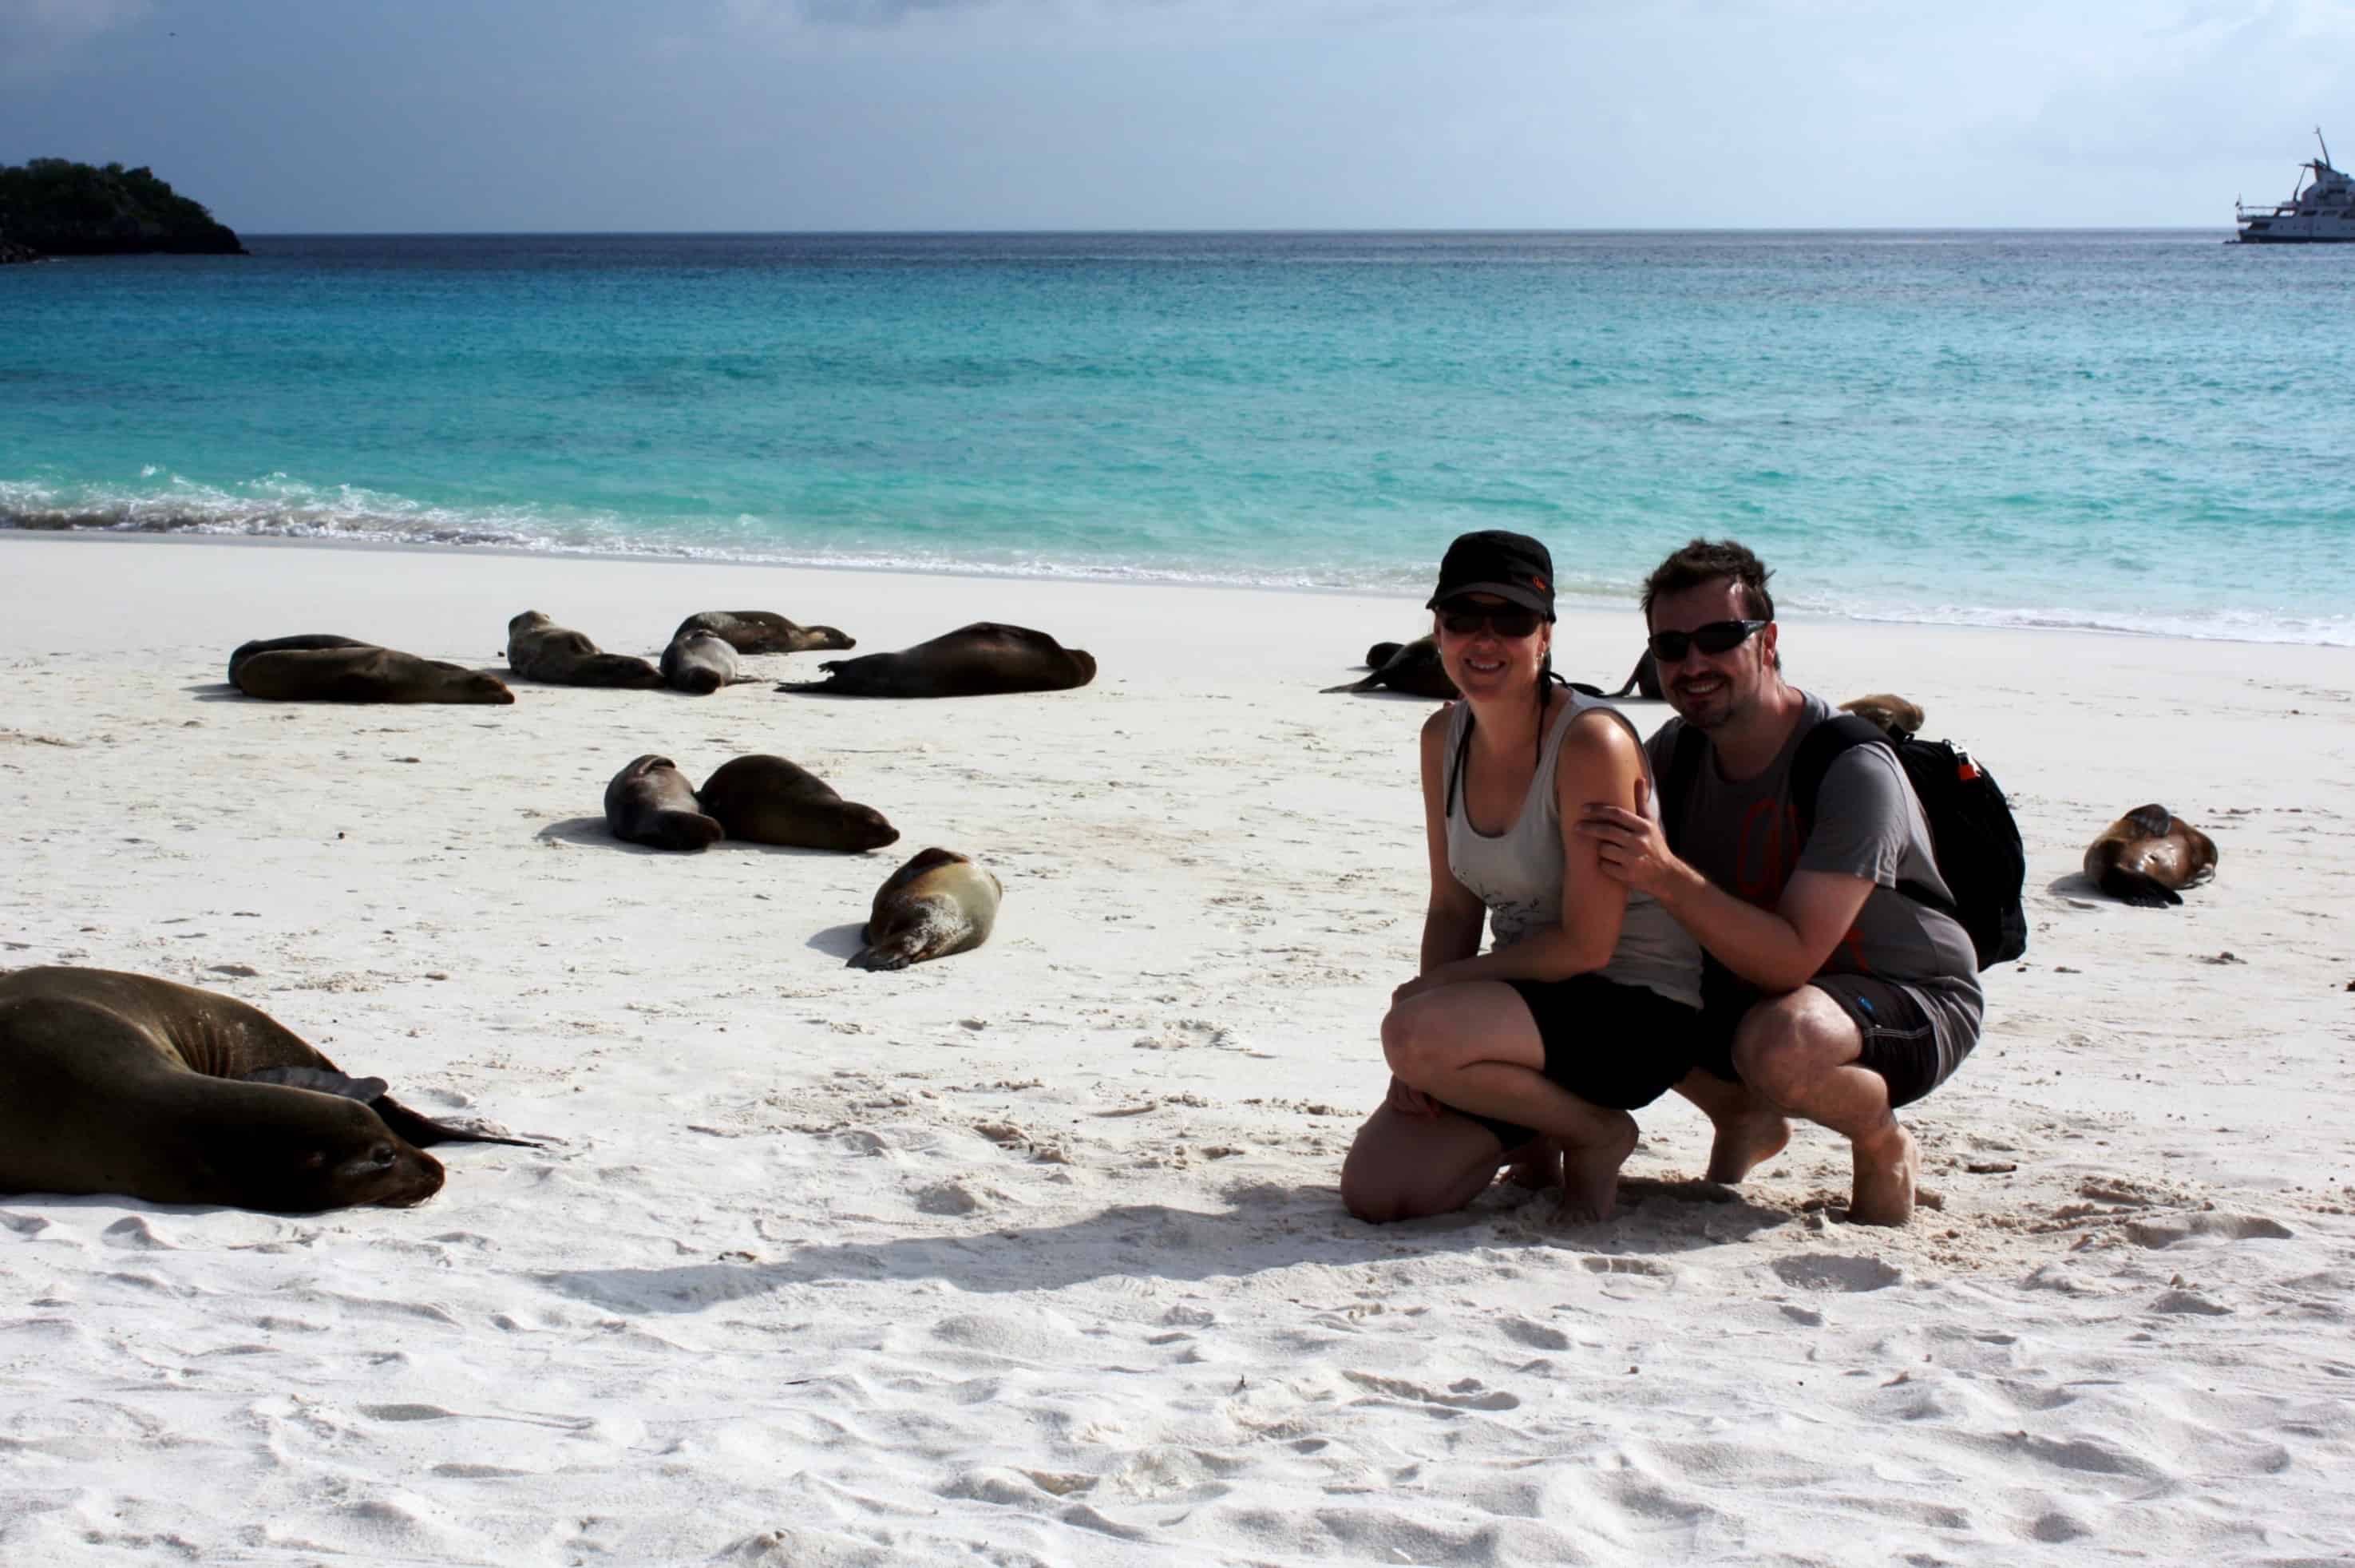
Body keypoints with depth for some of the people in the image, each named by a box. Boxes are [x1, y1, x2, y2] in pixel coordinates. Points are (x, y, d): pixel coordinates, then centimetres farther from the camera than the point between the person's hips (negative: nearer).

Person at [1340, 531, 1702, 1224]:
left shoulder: (1592, 743, -21)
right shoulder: (1445, 738, 2)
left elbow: (1586, 945, -20)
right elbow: (1454, 909, 7)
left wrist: (1429, 992, -12)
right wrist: (1422, 1055, -8)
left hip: (1638, 1012, -7)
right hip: (1529, 997, 7)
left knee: (1412, 1033, -31)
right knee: (1374, 1191, -8)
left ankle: (1596, 1134, -4)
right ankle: (1535, 1138, 21)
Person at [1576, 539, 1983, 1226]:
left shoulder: (1854, 770, -26)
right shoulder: (1675, 751, -5)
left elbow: (1791, 961, -32)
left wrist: (1669, 879, -42)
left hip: (1913, 1001, -6)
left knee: (1777, 1043, -39)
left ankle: (1885, 1148, -5)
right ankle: (1745, 1117, 11)